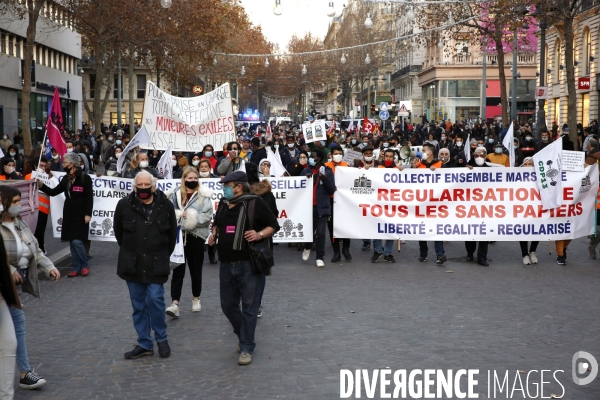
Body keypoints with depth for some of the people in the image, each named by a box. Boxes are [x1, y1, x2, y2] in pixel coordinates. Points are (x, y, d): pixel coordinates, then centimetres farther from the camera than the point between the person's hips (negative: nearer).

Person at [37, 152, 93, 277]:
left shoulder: (85, 178, -8)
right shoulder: (66, 179, 12)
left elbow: (90, 198, -10)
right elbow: (53, 192, 15)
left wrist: (88, 214, -16)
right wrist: (41, 186, 1)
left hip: (80, 215, -7)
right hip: (69, 214, 7)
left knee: (77, 241, -12)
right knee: (72, 242, 7)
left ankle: (85, 265, 4)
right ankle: (77, 268, 13)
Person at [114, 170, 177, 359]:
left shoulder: (166, 206, -4)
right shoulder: (124, 205, -4)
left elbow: (172, 233, 8)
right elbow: (118, 232, 11)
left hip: (156, 264, -2)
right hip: (132, 264, 2)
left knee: (155, 299, -9)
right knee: (138, 305, 7)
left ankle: (161, 339, 12)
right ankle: (144, 344, 18)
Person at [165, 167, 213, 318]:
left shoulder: (204, 195, -1)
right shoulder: (175, 194, 4)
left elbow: (208, 216, -7)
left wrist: (193, 217, -18)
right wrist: (179, 216, -14)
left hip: (196, 236, 0)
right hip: (178, 235, 1)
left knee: (195, 269, 11)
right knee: (178, 269, -4)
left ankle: (196, 298, 31)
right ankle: (175, 303, -7)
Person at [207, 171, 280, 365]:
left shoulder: (255, 203, -9)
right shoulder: (223, 203, 10)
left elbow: (273, 225, -3)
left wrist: (259, 235, -20)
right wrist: (214, 233, 8)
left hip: (248, 264, -7)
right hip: (226, 264, 7)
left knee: (248, 307, 0)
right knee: (228, 305, 13)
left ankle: (246, 348, 9)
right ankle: (244, 336, 35)